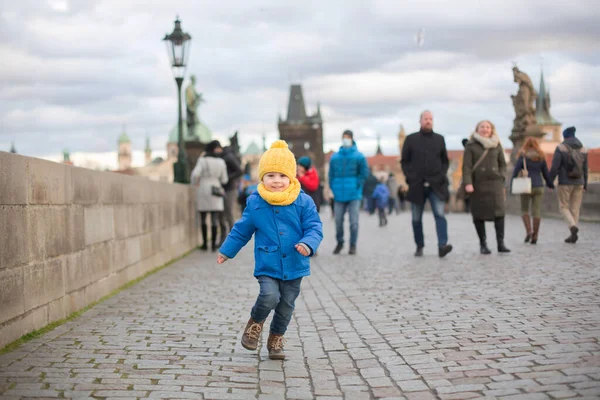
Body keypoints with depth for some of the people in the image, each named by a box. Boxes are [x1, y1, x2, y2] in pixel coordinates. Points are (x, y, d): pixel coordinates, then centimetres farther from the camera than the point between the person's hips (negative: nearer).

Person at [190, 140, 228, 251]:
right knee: (215, 219, 1)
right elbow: (224, 180, 3)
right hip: (215, 191, 1)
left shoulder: (202, 160, -7)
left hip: (203, 190, -1)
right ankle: (213, 244, -3)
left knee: (203, 219, 10)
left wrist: (195, 183, 2)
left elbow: (195, 174, -19)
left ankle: (205, 243, 11)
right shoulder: (221, 162, -1)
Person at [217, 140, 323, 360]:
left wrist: (307, 244, -28)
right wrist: (227, 251, 14)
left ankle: (276, 339, 36)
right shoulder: (255, 202, -3)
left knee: (286, 306, 12)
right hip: (267, 265, -1)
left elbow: (314, 228, -7)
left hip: (294, 266, 1)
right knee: (269, 296, -22)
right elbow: (241, 230, 9)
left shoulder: (303, 202, -7)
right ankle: (255, 322, 10)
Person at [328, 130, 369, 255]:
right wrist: (333, 189, 2)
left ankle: (353, 245, 11)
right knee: (338, 221, 4)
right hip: (339, 195, 2)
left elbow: (364, 173, 1)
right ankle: (339, 242, 22)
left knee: (354, 221, -2)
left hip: (354, 194, -2)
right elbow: (331, 174, 11)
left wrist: (356, 185, -6)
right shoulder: (334, 157, 8)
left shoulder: (358, 156, 1)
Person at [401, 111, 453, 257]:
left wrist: (442, 176, -2)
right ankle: (419, 247, 18)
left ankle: (442, 246, -23)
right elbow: (404, 161, 7)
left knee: (440, 214, -16)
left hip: (436, 185, 0)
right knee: (416, 219, 6)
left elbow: (445, 161, 14)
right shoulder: (411, 139, 6)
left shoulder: (439, 139, 10)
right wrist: (410, 177, -6)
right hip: (417, 185, 0)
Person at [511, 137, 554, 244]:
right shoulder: (541, 158, 5)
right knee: (536, 212, 3)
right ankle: (535, 236, 1)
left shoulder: (522, 157, -3)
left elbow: (515, 172, -6)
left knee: (524, 210, 11)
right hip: (539, 187, 2)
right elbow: (546, 173, 10)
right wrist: (550, 185, 24)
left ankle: (528, 230, -7)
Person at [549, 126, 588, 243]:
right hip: (578, 183, 4)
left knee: (563, 207, 8)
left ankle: (573, 226, -18)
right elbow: (585, 169, 8)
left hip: (565, 183, -4)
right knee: (575, 209, 9)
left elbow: (554, 167, -13)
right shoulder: (583, 149, 5)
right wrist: (585, 185, 14)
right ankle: (574, 235, 8)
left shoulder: (561, 148, -9)